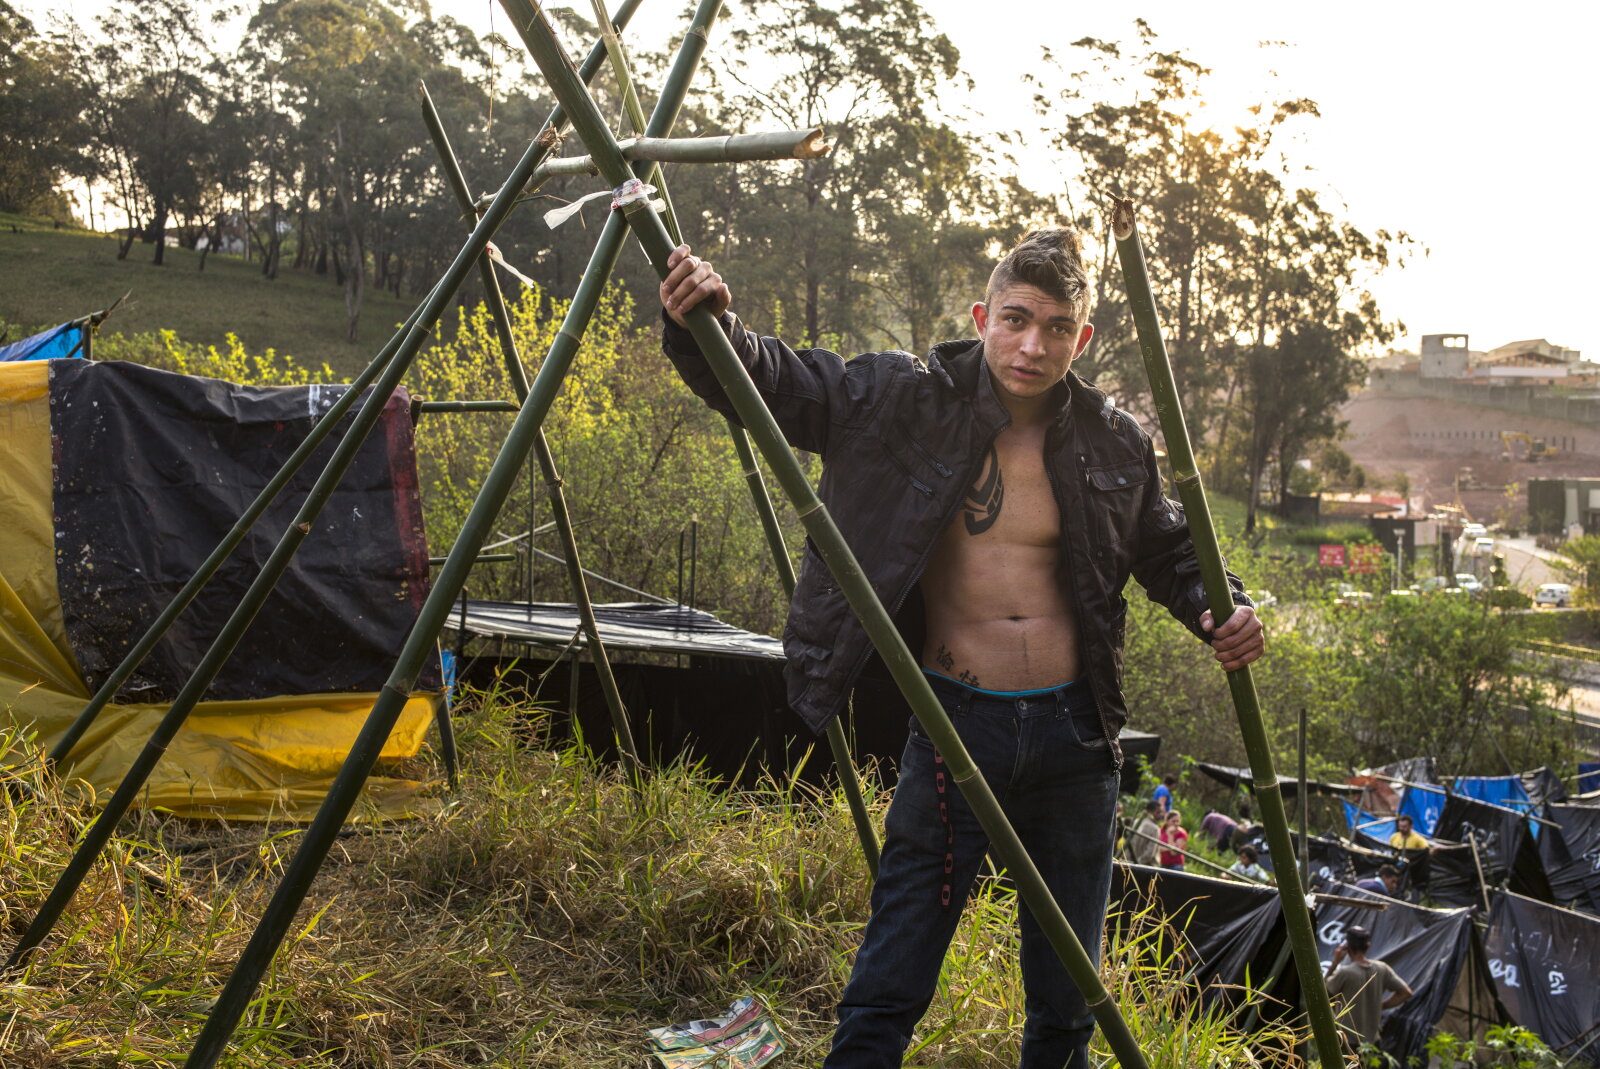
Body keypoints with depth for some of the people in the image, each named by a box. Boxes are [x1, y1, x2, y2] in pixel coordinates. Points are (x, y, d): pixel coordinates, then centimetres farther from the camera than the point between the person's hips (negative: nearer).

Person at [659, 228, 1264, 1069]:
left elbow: (1170, 551, 17)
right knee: (886, 994, 0)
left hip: (1076, 733, 3)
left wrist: (1222, 609, -2)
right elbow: (770, 383, -9)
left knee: (1068, 995, 17)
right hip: (956, 726, -3)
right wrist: (707, 324, -29)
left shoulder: (1114, 444, 2)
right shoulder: (909, 402, -7)